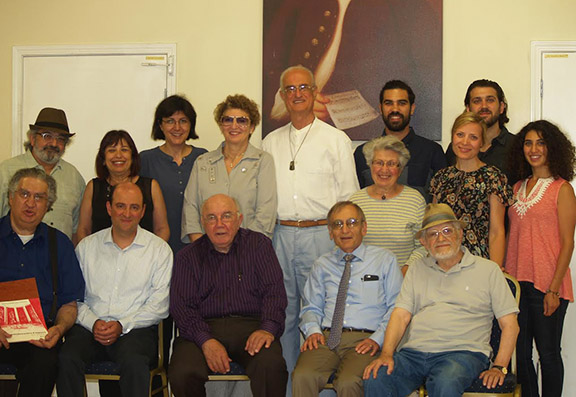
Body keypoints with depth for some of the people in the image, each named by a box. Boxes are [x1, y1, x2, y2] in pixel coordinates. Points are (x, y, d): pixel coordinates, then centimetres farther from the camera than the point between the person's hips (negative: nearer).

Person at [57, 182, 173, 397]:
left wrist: (122, 325, -12)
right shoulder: (86, 246, 14)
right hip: (89, 326, 2)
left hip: (136, 329, -2)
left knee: (134, 362, -35)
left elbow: (159, 305, 1)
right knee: (67, 359, -29)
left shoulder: (159, 249, 7)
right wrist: (93, 323, -10)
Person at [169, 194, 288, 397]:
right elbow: (181, 306, 3)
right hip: (203, 329, 1)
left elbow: (274, 292, 5)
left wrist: (268, 328, -16)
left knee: (271, 366, -33)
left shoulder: (259, 244, 15)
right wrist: (206, 341, -15)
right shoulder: (188, 257, 14)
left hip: (251, 325, -1)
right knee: (182, 374, -29)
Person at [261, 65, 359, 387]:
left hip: (319, 236, -3)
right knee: (283, 313, 7)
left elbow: (348, 197, 3)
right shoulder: (271, 142, 16)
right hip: (279, 236, 4)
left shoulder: (336, 140, 5)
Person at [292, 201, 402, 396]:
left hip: (365, 340, -2)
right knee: (303, 376, -30)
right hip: (325, 337, 2)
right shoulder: (322, 265, 21)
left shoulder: (385, 259, 12)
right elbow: (311, 307, 21)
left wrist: (378, 338, -9)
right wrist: (313, 330, -1)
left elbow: (397, 307, 5)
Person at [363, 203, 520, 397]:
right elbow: (401, 316, 10)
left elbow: (510, 324, 8)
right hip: (413, 352, 2)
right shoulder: (417, 270, 20)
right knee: (375, 380, -27)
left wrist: (499, 367, -5)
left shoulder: (488, 269, 12)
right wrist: (386, 353, -8)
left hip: (462, 352, -2)